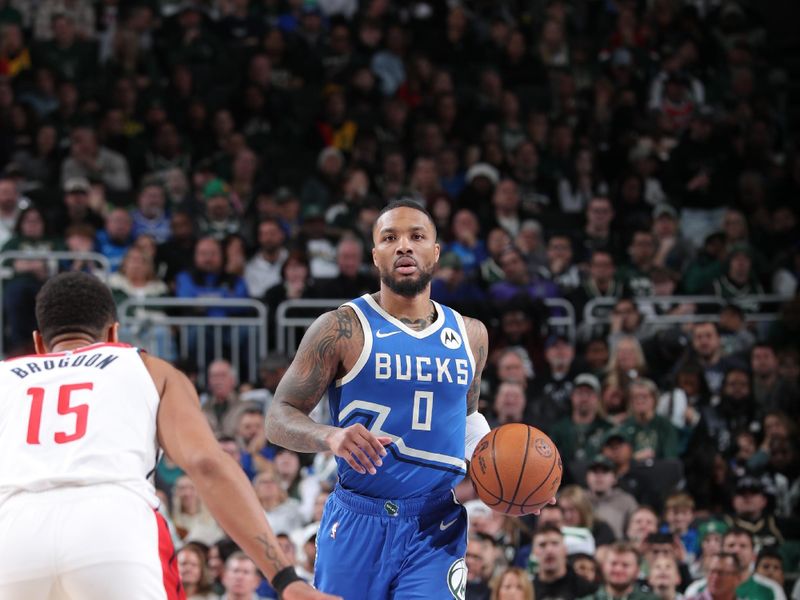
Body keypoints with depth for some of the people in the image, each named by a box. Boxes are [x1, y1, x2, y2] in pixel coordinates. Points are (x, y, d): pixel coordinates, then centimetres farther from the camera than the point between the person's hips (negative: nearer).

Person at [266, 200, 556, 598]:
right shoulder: (342, 329, -5)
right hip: (358, 524, -2)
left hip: (438, 530, 2)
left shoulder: (470, 335, 9)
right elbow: (279, 418, -7)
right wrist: (331, 436, -28)